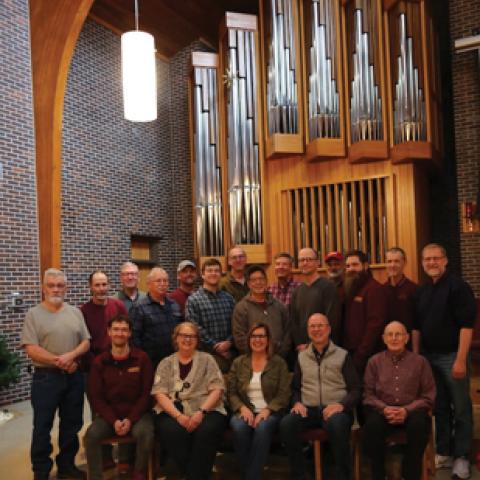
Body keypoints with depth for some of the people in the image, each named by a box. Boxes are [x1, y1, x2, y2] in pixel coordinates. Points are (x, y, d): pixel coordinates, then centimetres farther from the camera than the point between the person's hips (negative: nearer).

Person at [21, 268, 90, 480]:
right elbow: (31, 349, -13)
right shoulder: (34, 314, -5)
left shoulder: (75, 312, 8)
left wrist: (71, 356, -15)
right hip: (46, 377, -4)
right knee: (42, 427, 4)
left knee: (71, 424, 13)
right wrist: (59, 362, -17)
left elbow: (86, 342, 4)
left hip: (74, 376, 4)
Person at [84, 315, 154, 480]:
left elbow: (146, 393, -3)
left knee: (145, 434, -31)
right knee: (92, 434, -28)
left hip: (137, 414, -1)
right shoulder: (99, 362, 3)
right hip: (109, 415, 1)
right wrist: (113, 420, -14)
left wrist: (130, 419, -14)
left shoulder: (142, 358, -1)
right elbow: (96, 397, 0)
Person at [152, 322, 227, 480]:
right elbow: (160, 394, 2)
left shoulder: (207, 359, 13)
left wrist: (201, 412, -14)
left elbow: (217, 390, 2)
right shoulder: (166, 363, 15)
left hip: (206, 410, 0)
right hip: (172, 412, 1)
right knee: (173, 432, -32)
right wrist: (178, 415, -15)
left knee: (206, 431, -33)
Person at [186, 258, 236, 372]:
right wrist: (215, 346, -10)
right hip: (207, 354, -4)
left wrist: (229, 342, -10)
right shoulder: (193, 300, 0)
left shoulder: (228, 298, 14)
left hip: (229, 353, 4)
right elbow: (196, 328, -9)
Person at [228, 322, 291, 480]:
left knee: (262, 428, -36)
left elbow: (284, 394, -1)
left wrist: (267, 410, -16)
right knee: (239, 427, -33)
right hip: (245, 411, 2)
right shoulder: (238, 363, 13)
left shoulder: (279, 363, 7)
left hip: (270, 412, -1)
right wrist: (242, 408, -12)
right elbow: (231, 393, 8)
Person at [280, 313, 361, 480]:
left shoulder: (342, 356, 6)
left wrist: (341, 405, -16)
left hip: (335, 409, -3)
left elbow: (356, 389, 2)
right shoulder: (302, 357, 17)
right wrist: (297, 402, -1)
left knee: (336, 424, -38)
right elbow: (295, 387, 20)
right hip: (308, 409, 3)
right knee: (286, 424, -27)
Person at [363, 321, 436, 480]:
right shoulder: (374, 361, 11)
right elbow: (368, 394, 7)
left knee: (419, 425, -34)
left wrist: (407, 410, -12)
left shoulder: (420, 361, 8)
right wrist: (384, 409, -13)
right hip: (382, 410, 0)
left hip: (411, 410, 0)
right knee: (372, 425, -33)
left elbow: (428, 396, 4)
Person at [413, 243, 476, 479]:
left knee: (460, 409, 3)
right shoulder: (422, 291, 9)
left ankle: (461, 456, 15)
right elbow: (416, 327, 14)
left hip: (452, 356, -6)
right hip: (429, 357, 6)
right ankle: (443, 452, 25)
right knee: (439, 407, 14)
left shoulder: (458, 286, -10)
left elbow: (466, 325, -15)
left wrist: (461, 360, -19)